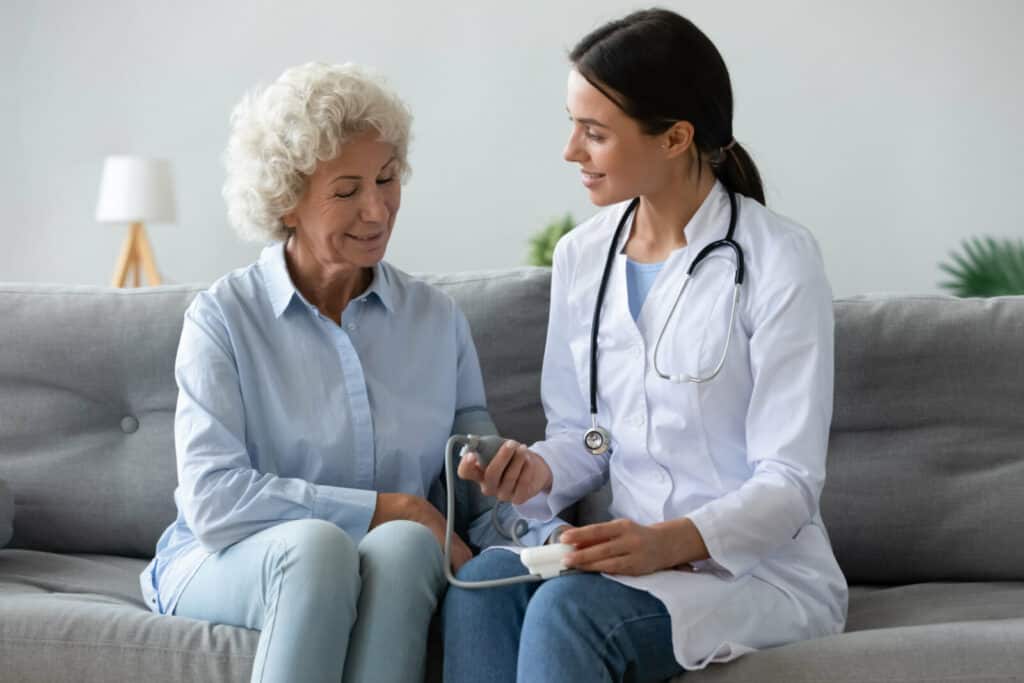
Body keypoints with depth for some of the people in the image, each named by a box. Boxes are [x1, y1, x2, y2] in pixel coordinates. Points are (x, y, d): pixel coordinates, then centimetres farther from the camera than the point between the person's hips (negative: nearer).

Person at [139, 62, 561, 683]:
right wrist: (386, 508, -17)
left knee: (404, 545, -33)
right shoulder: (223, 317, -2)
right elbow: (212, 498, -14)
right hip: (226, 561, -2)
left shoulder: (439, 320, 10)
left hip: (391, 570, 2)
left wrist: (539, 541, -19)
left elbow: (480, 484, 3)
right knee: (315, 543, -36)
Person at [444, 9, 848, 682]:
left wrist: (671, 541, -29)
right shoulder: (581, 256, 8)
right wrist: (542, 470, -8)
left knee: (566, 609, -33)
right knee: (480, 588, -27)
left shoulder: (779, 261, -11)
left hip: (762, 568, -5)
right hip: (637, 552, 5)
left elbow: (789, 482, -12)